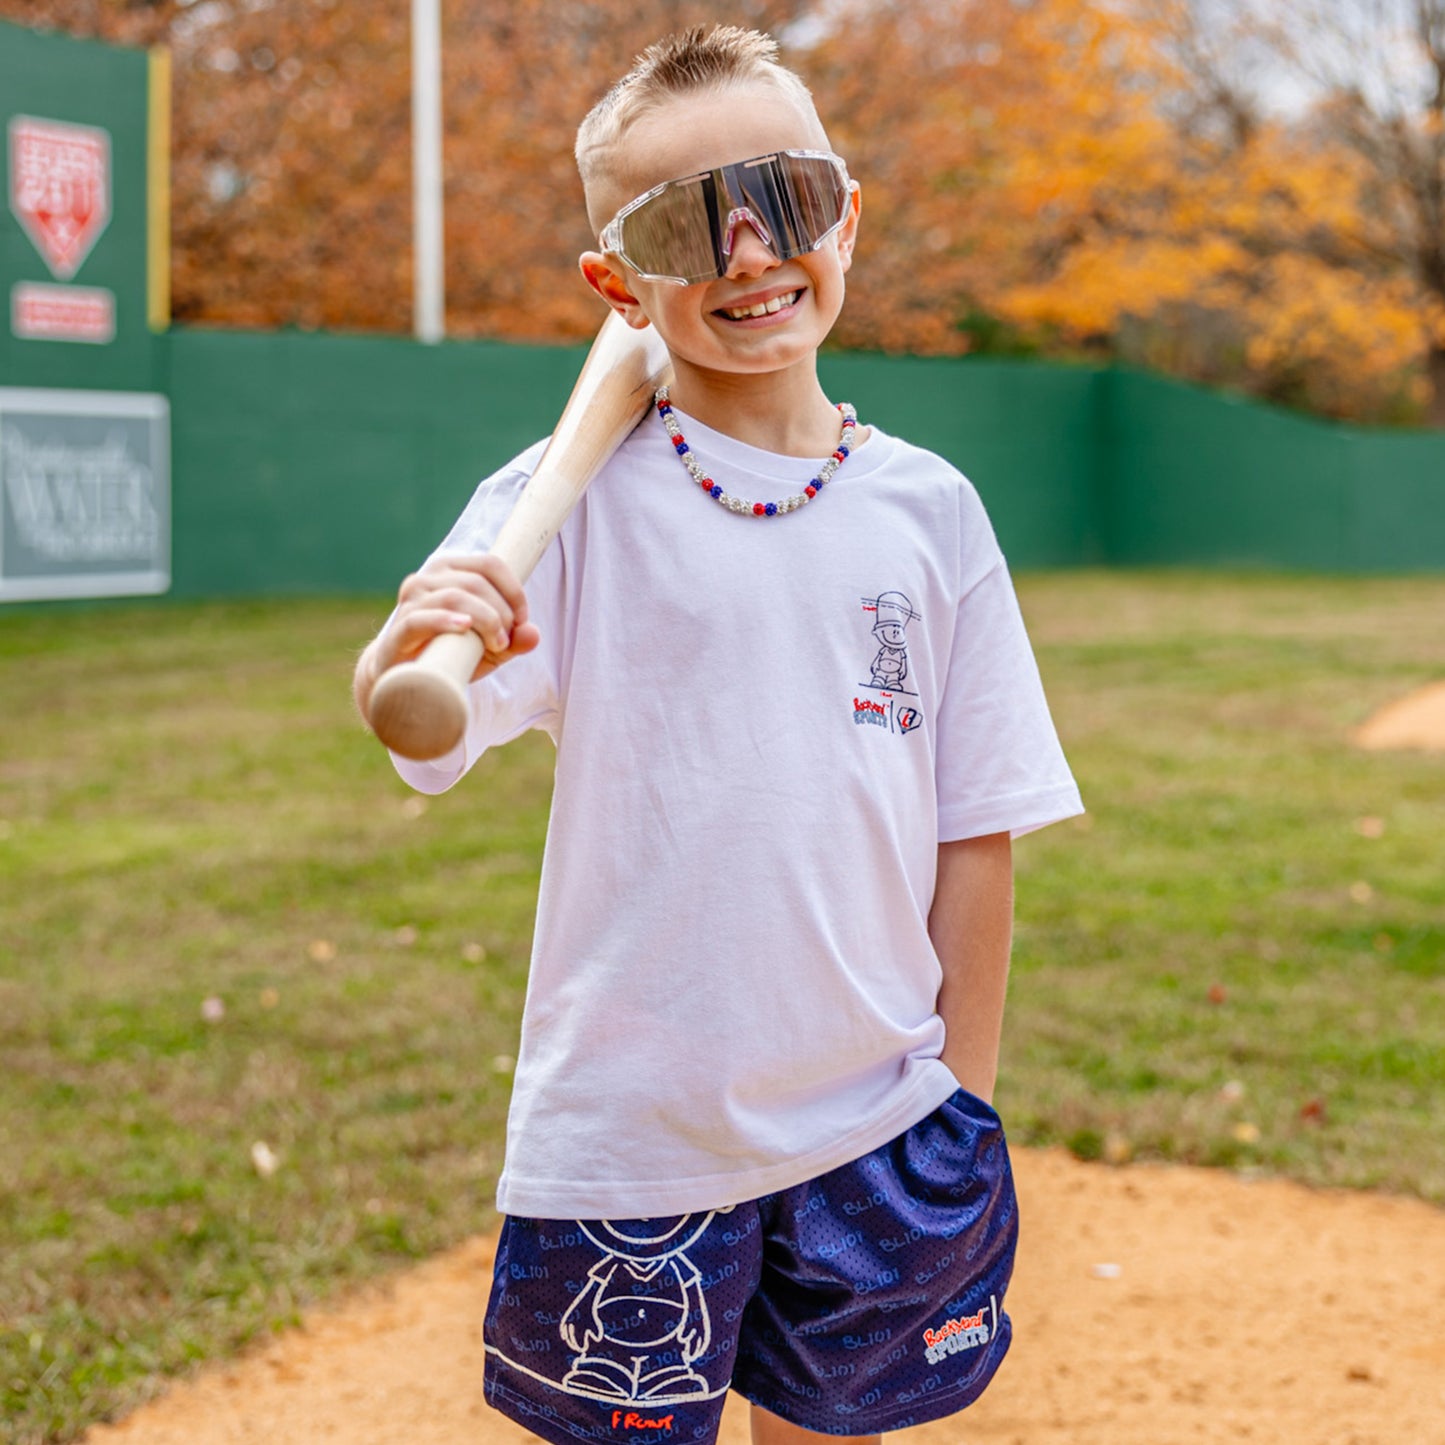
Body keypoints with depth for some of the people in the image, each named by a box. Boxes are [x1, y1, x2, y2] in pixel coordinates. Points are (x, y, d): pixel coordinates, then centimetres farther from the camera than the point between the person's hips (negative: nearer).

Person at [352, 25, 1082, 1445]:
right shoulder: (574, 502, -7)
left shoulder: (927, 510, 1)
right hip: (626, 1130, -2)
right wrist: (415, 659, -45)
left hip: (875, 1127, 3)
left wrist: (966, 1095, 4)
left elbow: (975, 830, 4)